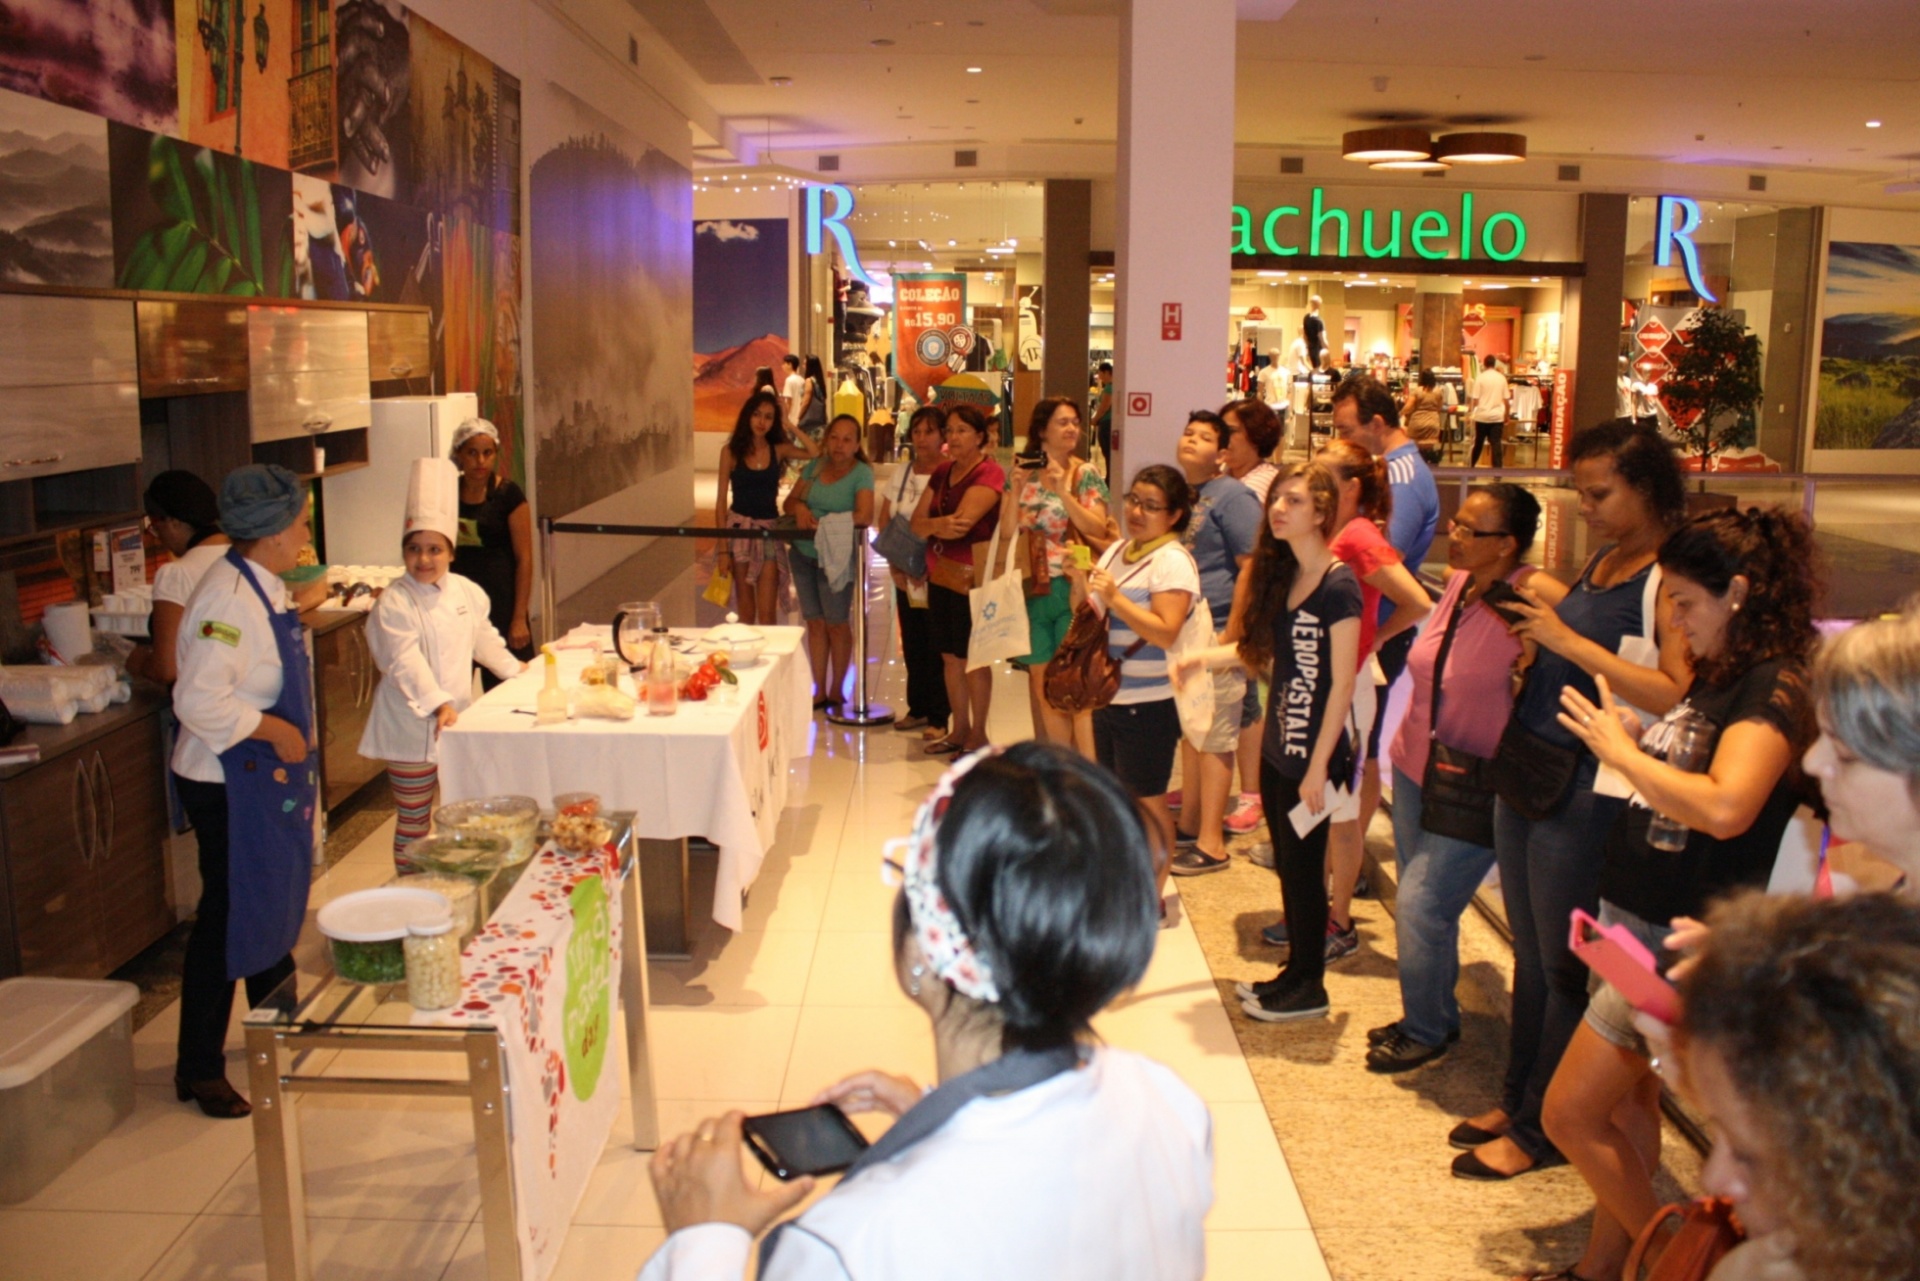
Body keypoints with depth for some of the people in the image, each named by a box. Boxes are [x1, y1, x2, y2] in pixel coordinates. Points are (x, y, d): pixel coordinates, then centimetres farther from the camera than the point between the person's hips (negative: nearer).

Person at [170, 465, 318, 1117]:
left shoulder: (264, 585, 7)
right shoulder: (228, 598, -24)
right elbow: (200, 702, -30)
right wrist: (276, 732, -22)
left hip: (270, 777, 10)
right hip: (229, 786, -10)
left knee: (275, 904, 22)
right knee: (229, 916, 1)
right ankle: (198, 1069, 16)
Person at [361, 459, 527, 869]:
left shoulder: (466, 592, 4)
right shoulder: (393, 604, -15)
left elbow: (482, 636, 22)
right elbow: (406, 662, -25)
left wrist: (512, 667, 32)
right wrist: (438, 705, -35)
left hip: (458, 720, 6)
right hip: (411, 730, -6)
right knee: (413, 823, 5)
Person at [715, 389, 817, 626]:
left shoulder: (779, 450, 2)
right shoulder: (731, 451, -3)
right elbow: (721, 500, -2)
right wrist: (723, 548, -7)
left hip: (769, 529, 1)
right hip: (739, 529, -1)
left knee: (767, 612, -3)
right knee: (745, 610, 7)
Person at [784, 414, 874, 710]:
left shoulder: (861, 473, -10)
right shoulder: (814, 467, 6)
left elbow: (864, 516, -23)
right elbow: (789, 501, 9)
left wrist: (823, 523, -21)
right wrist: (799, 508, -14)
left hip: (836, 557, -5)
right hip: (803, 554, 5)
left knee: (837, 624, 5)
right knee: (815, 623, 10)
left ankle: (836, 690, 19)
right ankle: (819, 691, 17)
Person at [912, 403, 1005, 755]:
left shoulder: (989, 474, -13)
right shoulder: (942, 472, 11)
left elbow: (962, 522, -24)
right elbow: (917, 522, 5)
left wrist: (931, 524, -7)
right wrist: (940, 524, -17)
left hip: (972, 577, -8)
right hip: (940, 576, 8)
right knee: (950, 656, 13)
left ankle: (978, 734, 12)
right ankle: (959, 729, 25)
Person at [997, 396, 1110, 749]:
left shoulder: (1086, 475, -2)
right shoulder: (1023, 472, 6)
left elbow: (1098, 529, -12)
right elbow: (1007, 529, 1)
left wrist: (1063, 491, -20)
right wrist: (1016, 488, -12)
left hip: (1072, 587, -4)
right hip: (1032, 588, 4)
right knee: (1042, 680, 7)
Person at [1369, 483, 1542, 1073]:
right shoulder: (1459, 583, 1)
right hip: (1415, 766, 7)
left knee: (1420, 905, -6)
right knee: (1420, 904, 16)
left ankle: (1426, 1032, 16)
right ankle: (1433, 1016, 34)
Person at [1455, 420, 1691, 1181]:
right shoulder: (1603, 562, 12)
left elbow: (1679, 697, -25)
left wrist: (1569, 641, -24)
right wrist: (1543, 615, 7)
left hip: (1584, 792, -8)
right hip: (1526, 769, 9)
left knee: (1565, 968, 5)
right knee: (1531, 957, 18)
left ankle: (1540, 1129, 18)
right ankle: (1516, 1099, 32)